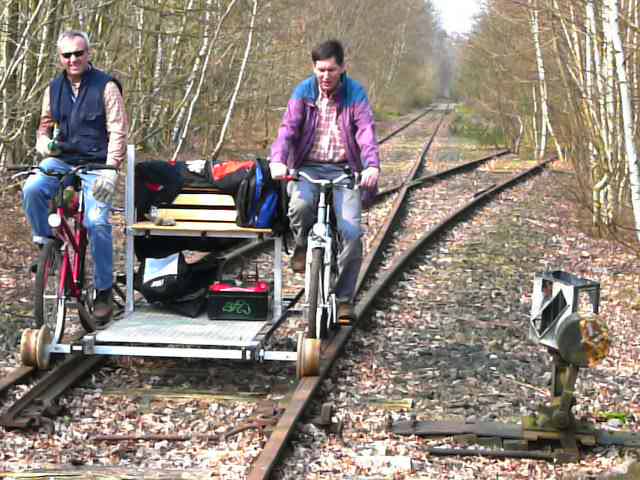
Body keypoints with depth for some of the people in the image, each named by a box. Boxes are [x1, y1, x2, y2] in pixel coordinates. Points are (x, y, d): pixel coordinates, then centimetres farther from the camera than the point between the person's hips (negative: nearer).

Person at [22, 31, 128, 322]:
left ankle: (104, 291, -3)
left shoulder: (106, 87, -3)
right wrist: (45, 144, -5)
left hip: (96, 167, -4)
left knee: (97, 223, -18)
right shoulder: (54, 89, 11)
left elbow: (117, 131, -9)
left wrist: (110, 170, -21)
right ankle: (45, 245, -5)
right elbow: (44, 127, 20)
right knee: (32, 189, -27)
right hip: (60, 161, 4)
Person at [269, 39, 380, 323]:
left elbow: (366, 132, -14)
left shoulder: (355, 94, -1)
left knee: (351, 231, -16)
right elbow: (288, 128, -9)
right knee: (300, 204, -33)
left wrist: (372, 166, -33)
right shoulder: (303, 92, 2)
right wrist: (278, 160, -29)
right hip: (308, 167, 0)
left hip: (344, 169, 0)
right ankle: (302, 244, 2)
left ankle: (345, 299, 0)